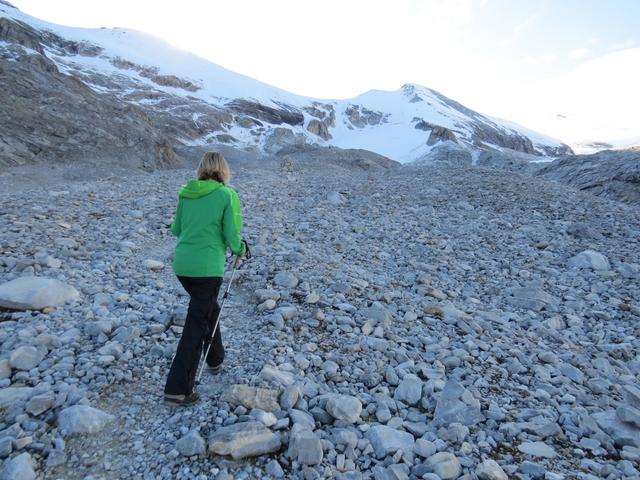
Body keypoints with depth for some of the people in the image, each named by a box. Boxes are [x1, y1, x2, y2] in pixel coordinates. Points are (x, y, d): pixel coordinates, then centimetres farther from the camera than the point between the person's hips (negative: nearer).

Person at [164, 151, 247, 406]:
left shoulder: (185, 193, 6)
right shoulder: (227, 195, -7)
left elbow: (176, 229, 13)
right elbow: (233, 235, -10)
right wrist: (240, 251, 9)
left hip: (181, 264, 6)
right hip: (208, 267, -6)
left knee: (209, 307, 27)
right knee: (196, 324, 3)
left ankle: (216, 359, 43)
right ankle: (178, 389, 6)